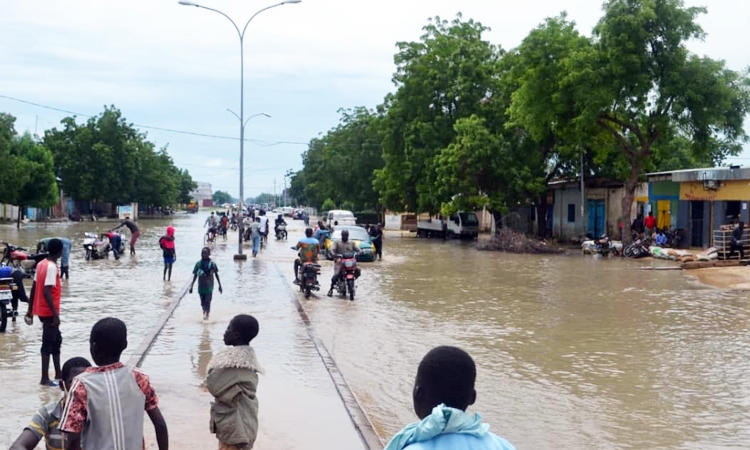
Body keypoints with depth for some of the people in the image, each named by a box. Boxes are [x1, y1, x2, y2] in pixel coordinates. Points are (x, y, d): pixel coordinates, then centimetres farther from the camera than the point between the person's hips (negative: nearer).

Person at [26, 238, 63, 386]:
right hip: (49, 312, -9)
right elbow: (46, 292, -23)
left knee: (56, 340, 17)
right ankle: (45, 378, 3)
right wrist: (55, 314, -23)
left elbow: (33, 288, 11)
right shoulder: (52, 267, -18)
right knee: (48, 344, -2)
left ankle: (58, 373, 24)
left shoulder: (41, 264, 8)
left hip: (42, 310, 9)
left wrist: (30, 309, 17)